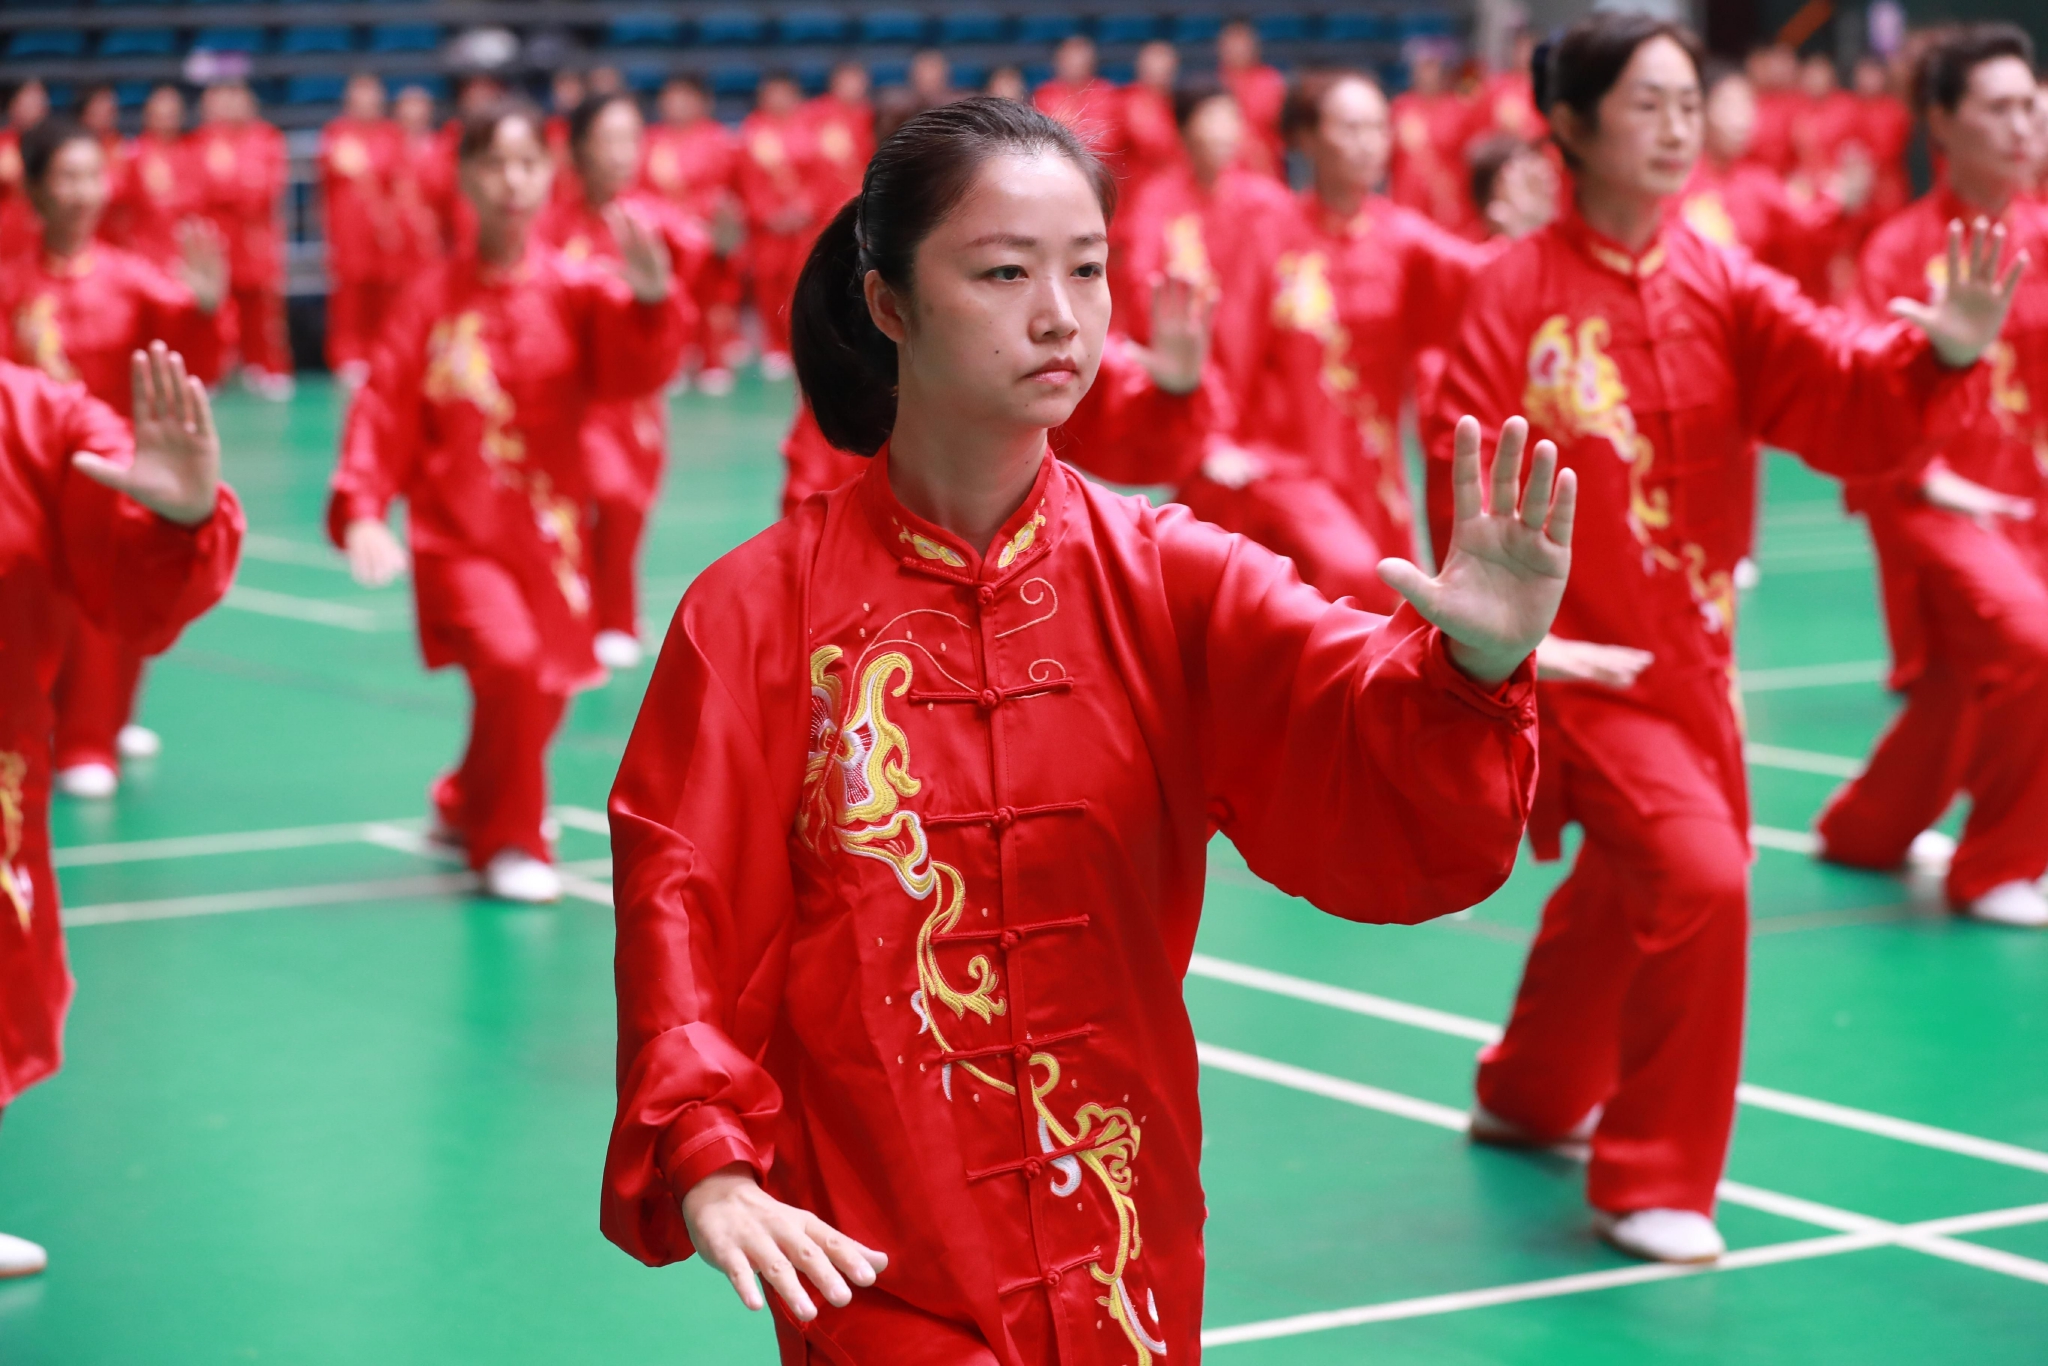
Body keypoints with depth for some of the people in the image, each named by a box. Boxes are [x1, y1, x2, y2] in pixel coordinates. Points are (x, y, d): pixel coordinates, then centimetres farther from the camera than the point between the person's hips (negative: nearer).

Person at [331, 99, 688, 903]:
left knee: (540, 697, 13)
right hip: (458, 535, -3)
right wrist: (361, 513, -22)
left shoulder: (574, 291, -3)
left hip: (546, 533, 3)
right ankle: (507, 840, -6)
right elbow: (384, 412, -9)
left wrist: (649, 300, -38)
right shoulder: (435, 299, -5)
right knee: (507, 660, -26)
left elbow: (636, 371, -18)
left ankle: (467, 808, 44)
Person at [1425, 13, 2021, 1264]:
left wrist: (1939, 353, -31)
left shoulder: (1727, 287, 0)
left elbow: (1847, 397, -12)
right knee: (1696, 877, -22)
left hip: (1691, 653, 6)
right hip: (1577, 662, -6)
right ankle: (1652, 1183, -6)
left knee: (1626, 893, 20)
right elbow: (1464, 471, -13)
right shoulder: (1520, 289, -12)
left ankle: (1533, 1094, 49)